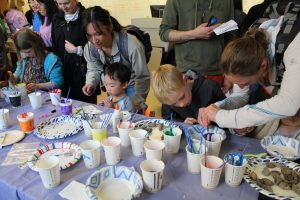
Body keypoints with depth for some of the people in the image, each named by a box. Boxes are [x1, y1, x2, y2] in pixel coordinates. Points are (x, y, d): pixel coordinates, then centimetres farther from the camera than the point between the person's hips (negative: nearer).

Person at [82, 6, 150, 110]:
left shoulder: (132, 46, -36)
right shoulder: (90, 47, -20)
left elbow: (143, 78, -24)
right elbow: (94, 69, -1)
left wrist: (136, 106, -23)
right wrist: (90, 84, -22)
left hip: (133, 85, -4)